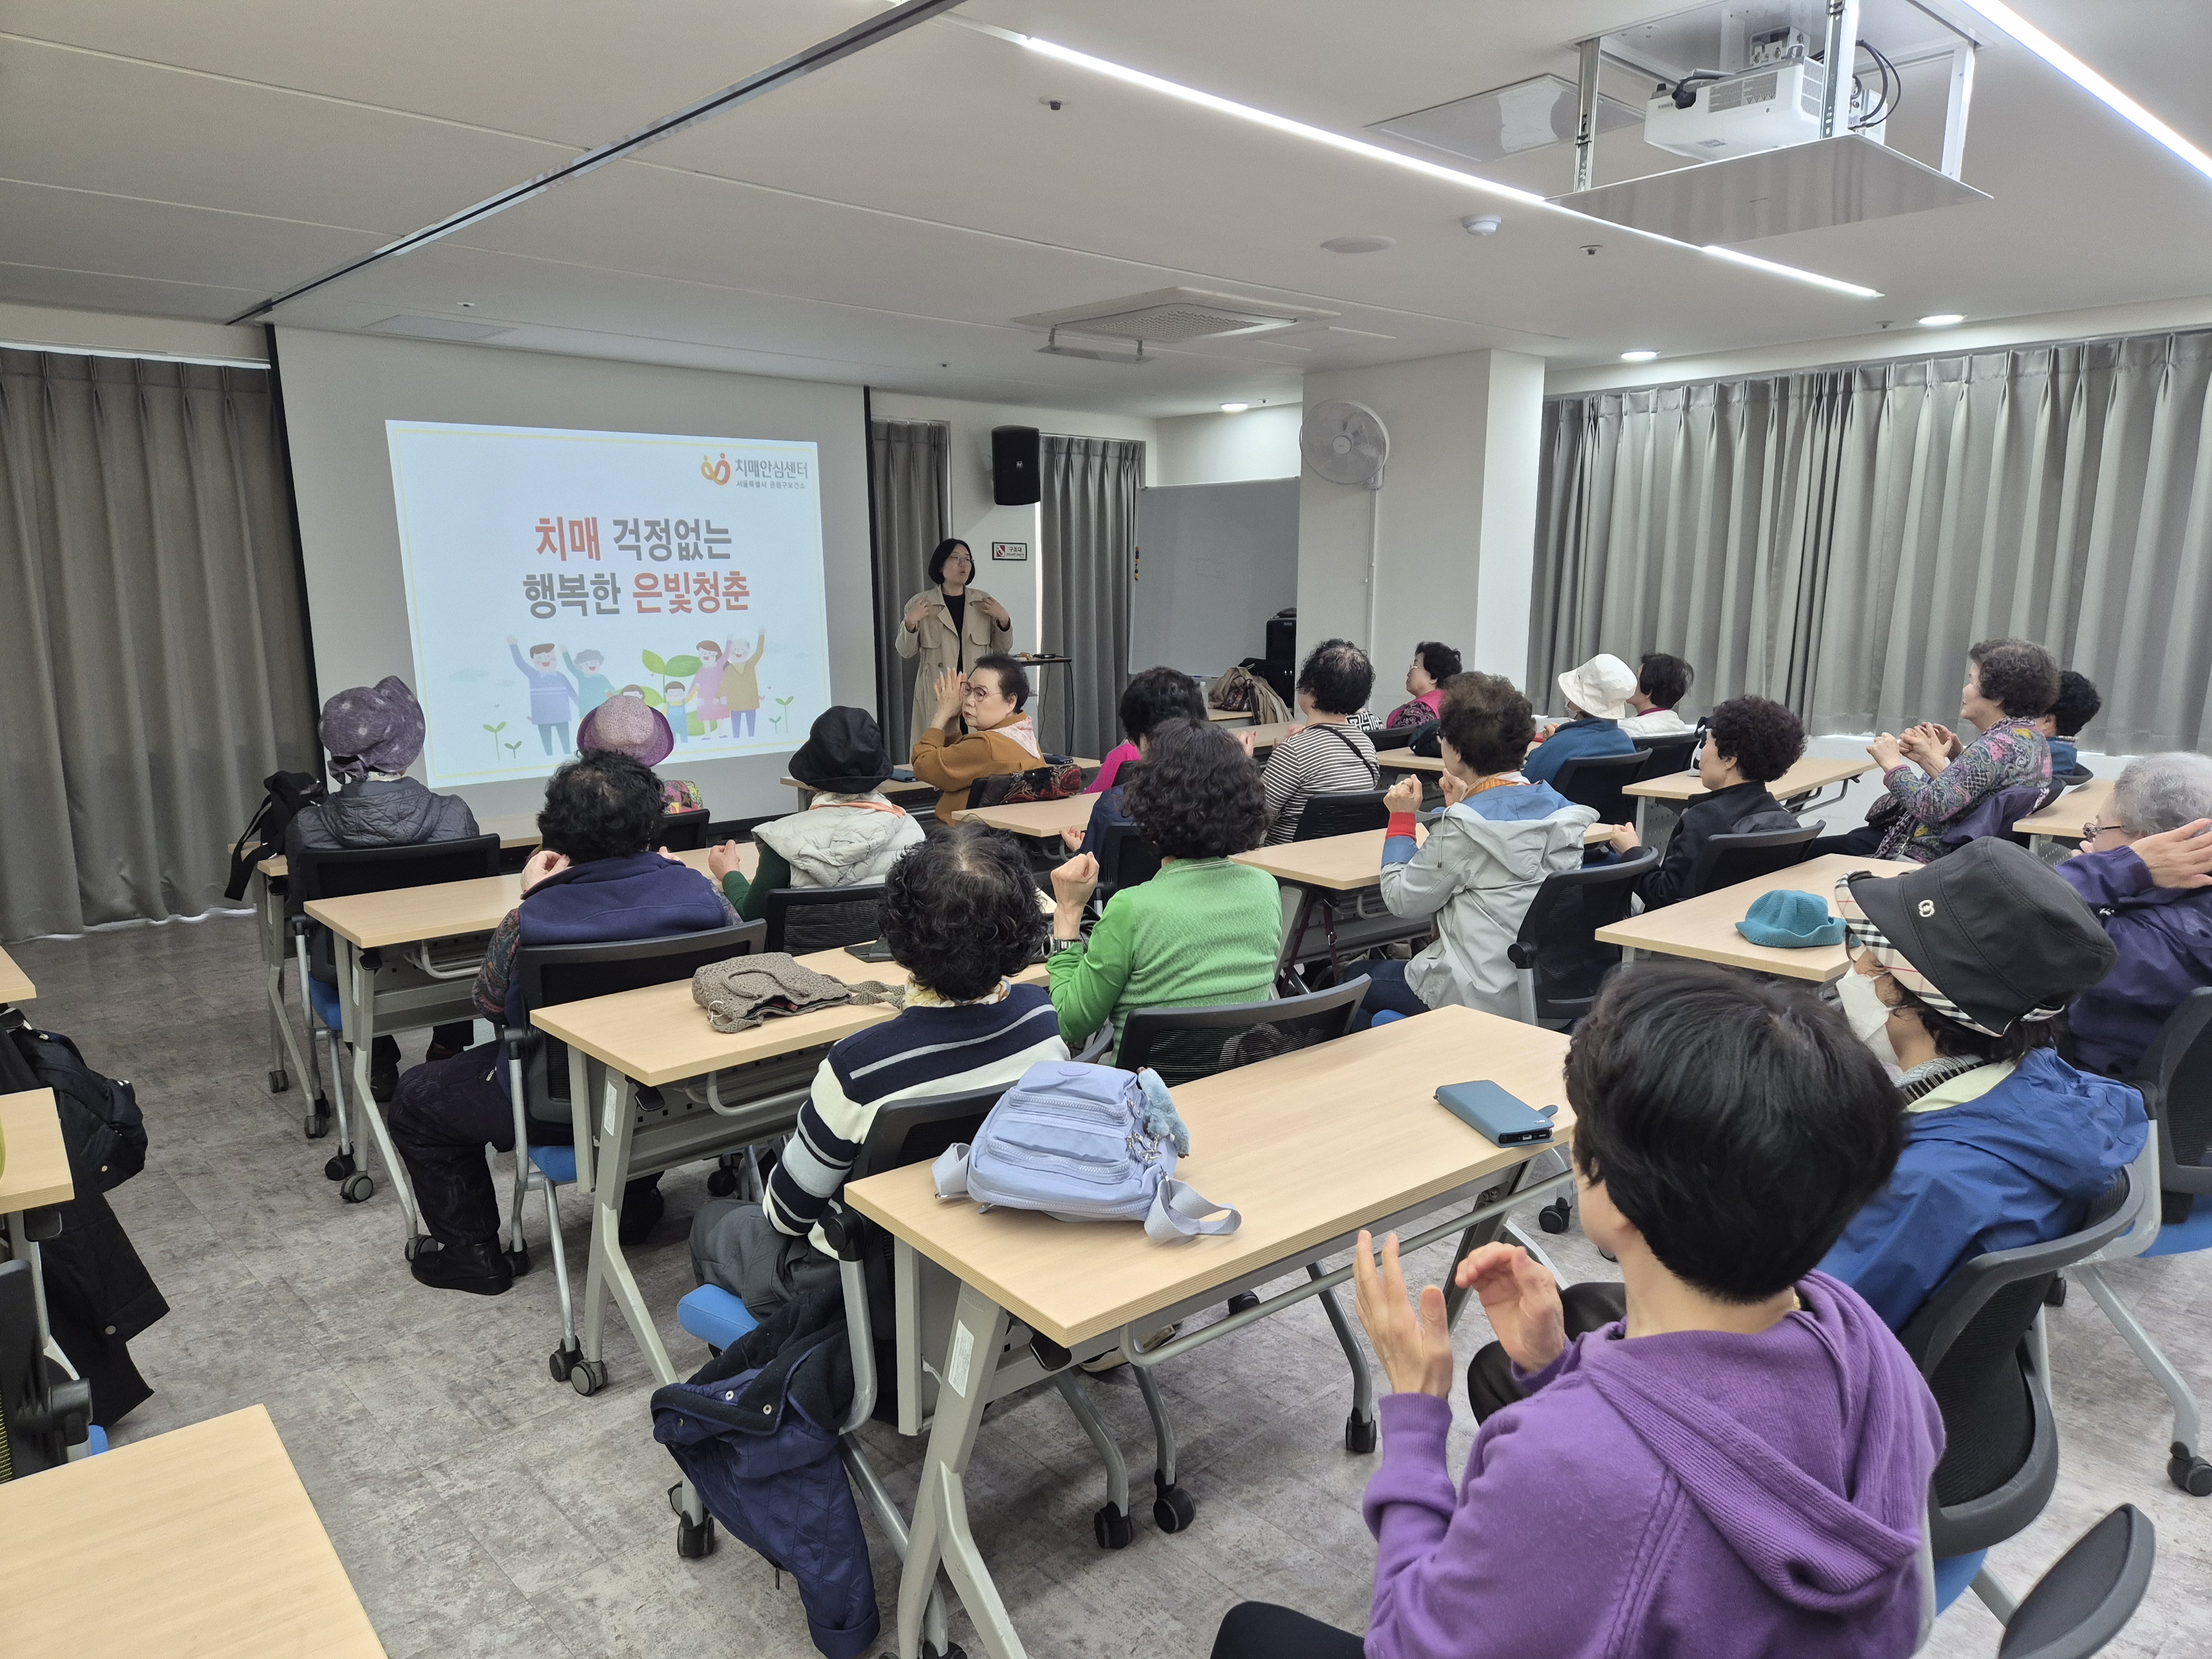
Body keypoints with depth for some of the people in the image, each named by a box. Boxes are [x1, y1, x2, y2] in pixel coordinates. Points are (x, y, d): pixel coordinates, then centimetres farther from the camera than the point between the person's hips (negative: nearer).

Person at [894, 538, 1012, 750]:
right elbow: (905, 651, 7)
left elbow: (1002, 648, 14)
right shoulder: (920, 603, 5)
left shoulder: (984, 602, 12)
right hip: (937, 695, -2)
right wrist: (910, 622, -10)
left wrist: (1004, 620, -3)